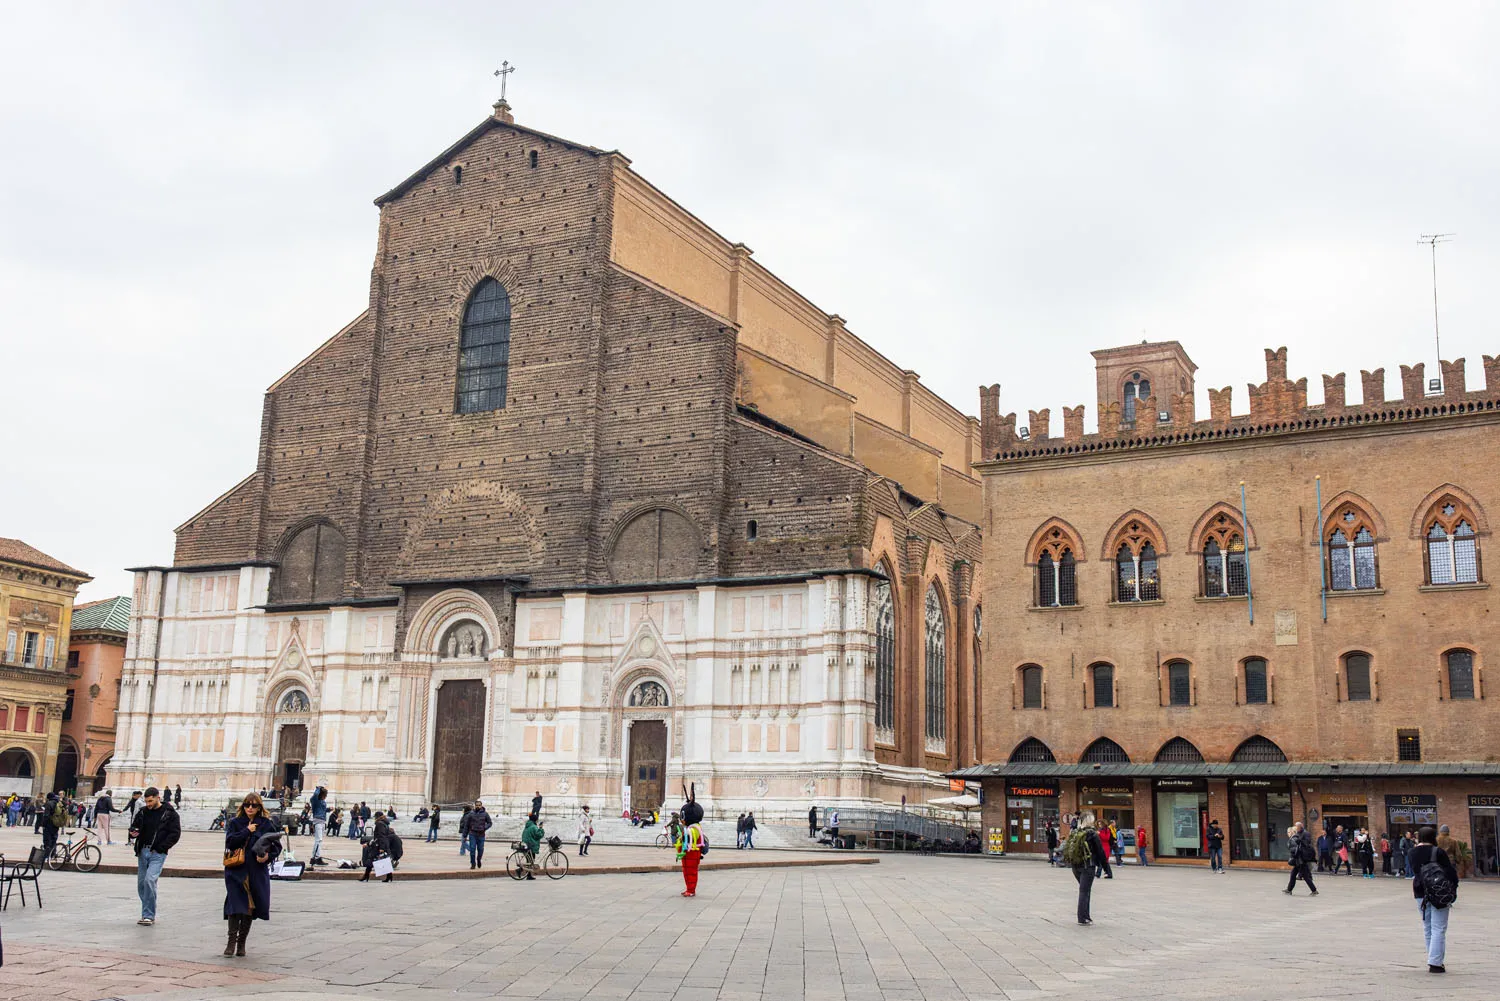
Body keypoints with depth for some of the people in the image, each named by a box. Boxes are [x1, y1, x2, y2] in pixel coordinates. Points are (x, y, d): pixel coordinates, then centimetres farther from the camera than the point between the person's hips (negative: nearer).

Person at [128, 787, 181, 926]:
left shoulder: (169, 814, -3)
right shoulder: (142, 812, 10)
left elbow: (175, 834, -5)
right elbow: (134, 826, 20)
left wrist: (161, 848, -13)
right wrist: (133, 832, -4)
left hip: (158, 853, -5)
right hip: (143, 852, 5)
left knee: (150, 880, -19)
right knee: (141, 883, 6)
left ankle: (149, 915, -13)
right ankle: (148, 913, 19)